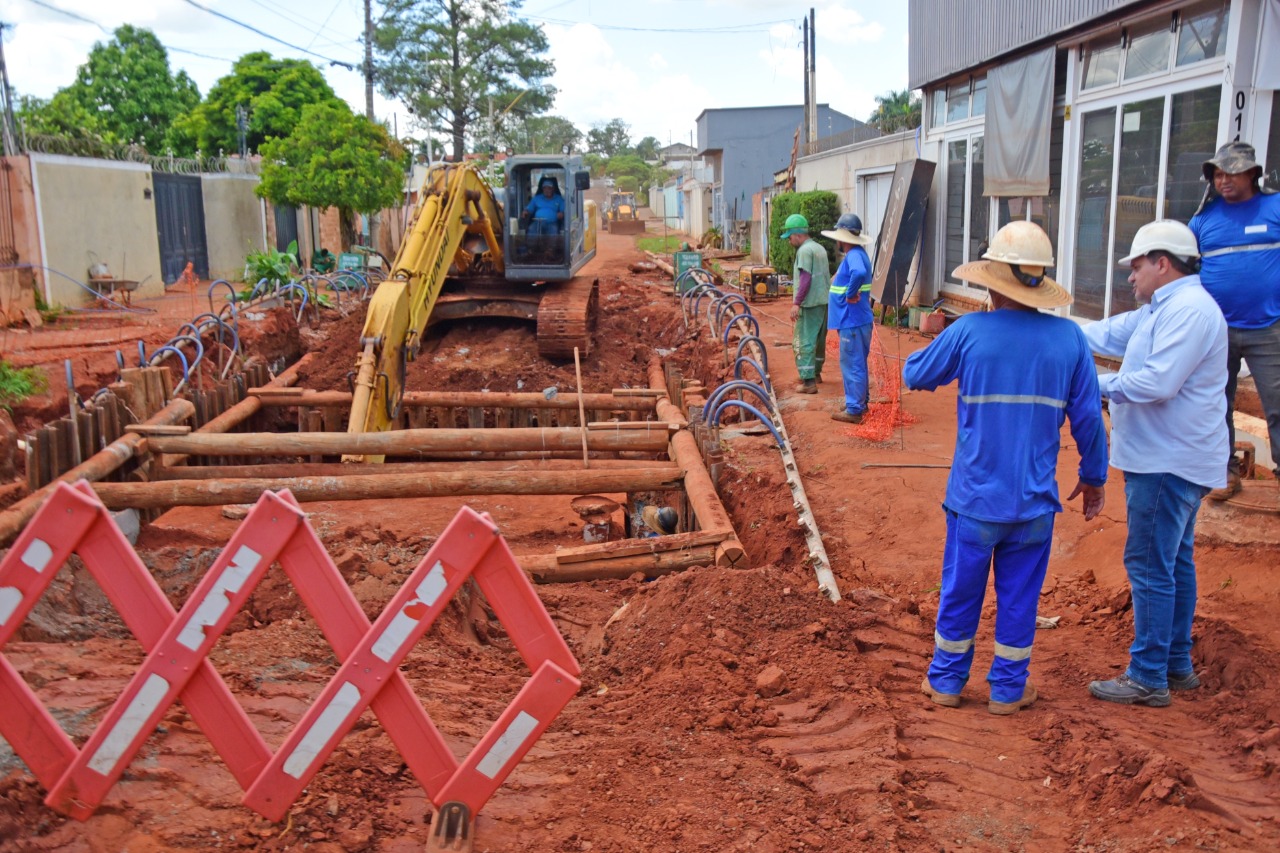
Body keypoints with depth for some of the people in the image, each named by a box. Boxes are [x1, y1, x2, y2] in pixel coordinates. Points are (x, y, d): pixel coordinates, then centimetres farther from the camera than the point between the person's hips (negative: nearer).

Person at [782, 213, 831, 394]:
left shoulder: (804, 251, -13)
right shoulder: (820, 248, 15)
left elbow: (806, 279, -20)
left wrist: (796, 303, -20)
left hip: (810, 304, -9)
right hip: (824, 301, 9)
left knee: (803, 342, -7)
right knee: (819, 339, 20)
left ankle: (808, 382, -12)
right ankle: (816, 373, 35)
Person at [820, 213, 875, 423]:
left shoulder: (854, 256, -19)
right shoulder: (856, 254, 14)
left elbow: (859, 273, -41)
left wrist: (850, 294, -27)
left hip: (853, 322, -10)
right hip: (855, 320, 10)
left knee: (853, 365, -5)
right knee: (856, 364, 18)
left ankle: (854, 410, 0)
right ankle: (859, 403, 28)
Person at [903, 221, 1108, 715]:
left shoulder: (968, 332, -11)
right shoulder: (1069, 338, -6)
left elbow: (914, 374, 3)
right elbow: (1088, 418, -1)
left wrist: (946, 357, 24)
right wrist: (1093, 477, 13)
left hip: (975, 498, -1)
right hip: (1036, 501, 1)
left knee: (960, 592, 14)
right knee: (1018, 596, 14)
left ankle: (946, 681, 27)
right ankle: (1008, 689, 25)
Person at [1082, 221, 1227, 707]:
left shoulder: (1189, 310, -19)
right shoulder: (1163, 309, 15)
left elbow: (1156, 384, -26)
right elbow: (1108, 334, 17)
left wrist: (1098, 384, -14)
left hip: (1168, 464, -11)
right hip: (1171, 460, 11)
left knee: (1149, 566, -5)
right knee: (1173, 562, 17)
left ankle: (1148, 679, 2)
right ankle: (1177, 665, 29)